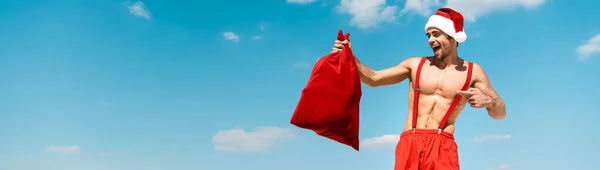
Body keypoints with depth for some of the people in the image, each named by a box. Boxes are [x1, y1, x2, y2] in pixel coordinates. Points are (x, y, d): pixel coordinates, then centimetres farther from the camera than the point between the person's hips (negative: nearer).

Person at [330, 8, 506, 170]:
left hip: (442, 146, -1)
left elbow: (500, 113, 7)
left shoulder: (472, 71, 8)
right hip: (410, 143, 1)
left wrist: (488, 101, -16)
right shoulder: (415, 64, 12)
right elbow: (374, 78, 10)